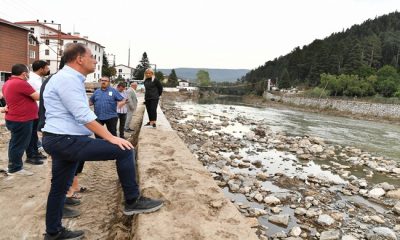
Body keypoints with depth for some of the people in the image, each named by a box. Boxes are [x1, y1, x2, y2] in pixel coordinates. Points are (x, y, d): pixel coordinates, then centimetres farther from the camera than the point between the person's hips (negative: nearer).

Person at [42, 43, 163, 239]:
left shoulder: (70, 79, 17)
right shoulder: (67, 78, -16)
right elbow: (83, 115, -24)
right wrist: (111, 137, -23)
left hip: (60, 141, 11)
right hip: (66, 141, -11)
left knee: (60, 187, 21)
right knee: (124, 150, -14)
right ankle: (132, 201, -4)